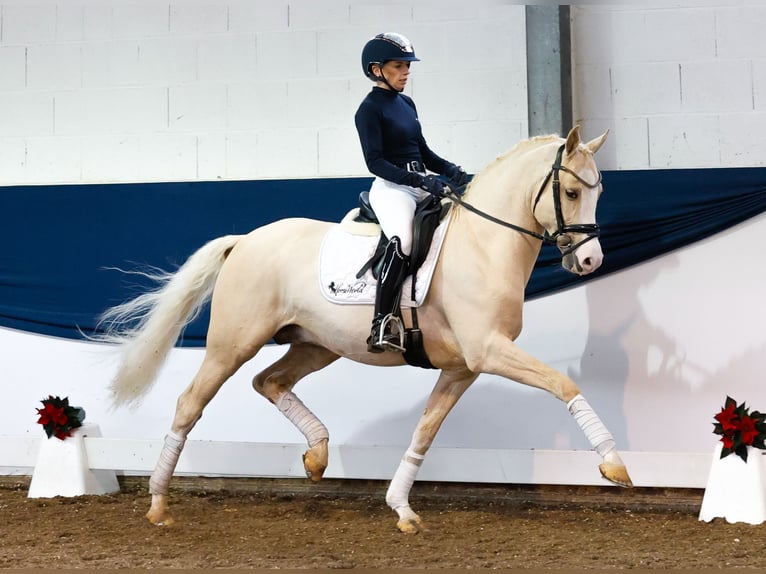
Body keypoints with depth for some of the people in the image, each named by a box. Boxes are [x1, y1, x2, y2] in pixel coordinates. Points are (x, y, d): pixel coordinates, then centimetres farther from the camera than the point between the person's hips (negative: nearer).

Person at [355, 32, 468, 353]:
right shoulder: (369, 109, -5)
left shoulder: (406, 104, 17)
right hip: (391, 187, -9)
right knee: (402, 240, -34)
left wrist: (449, 170, 2)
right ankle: (380, 327, -34)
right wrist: (418, 180, -23)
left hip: (424, 183, 9)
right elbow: (375, 162, -14)